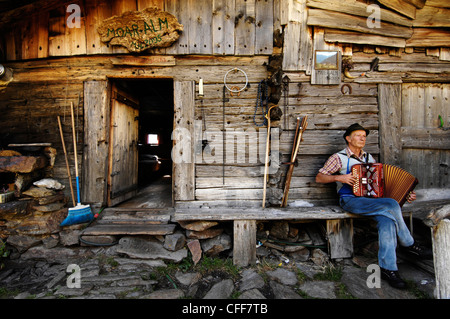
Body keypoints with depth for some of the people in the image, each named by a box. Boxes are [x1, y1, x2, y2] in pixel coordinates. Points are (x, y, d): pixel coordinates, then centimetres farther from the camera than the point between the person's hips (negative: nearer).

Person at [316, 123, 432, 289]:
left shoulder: (368, 157, 20)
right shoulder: (339, 157, 0)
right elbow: (319, 177, -3)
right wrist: (339, 177, -17)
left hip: (372, 199, 6)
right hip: (350, 200, -5)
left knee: (387, 219, -27)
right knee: (392, 205, -25)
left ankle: (387, 268, -18)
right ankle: (409, 245, -3)